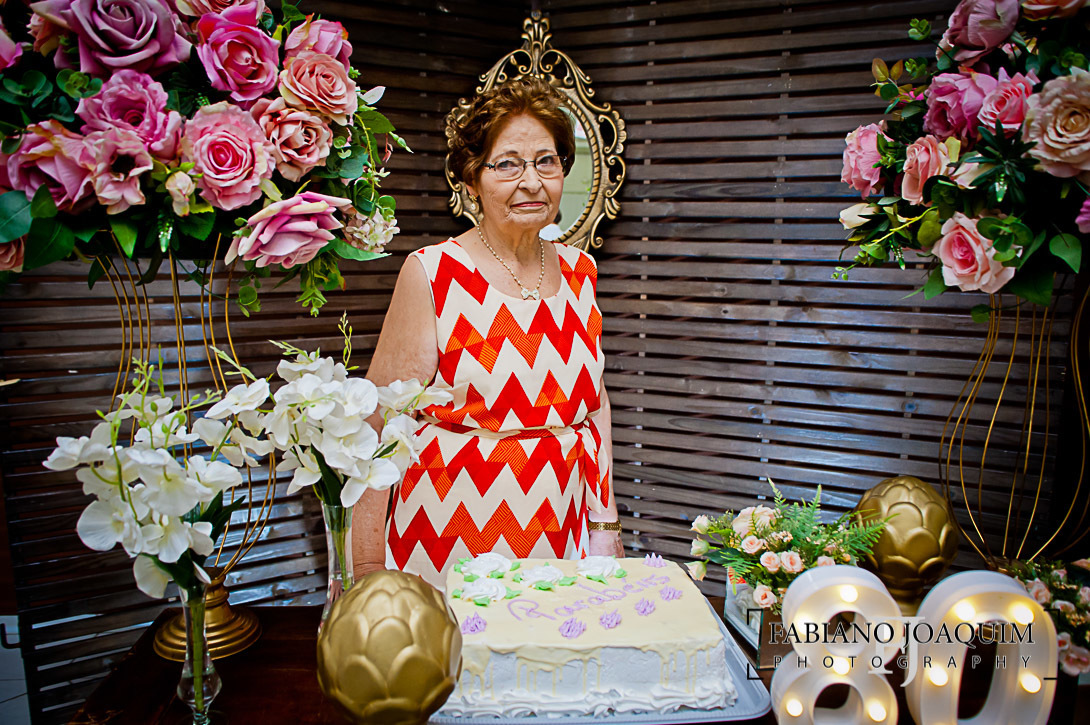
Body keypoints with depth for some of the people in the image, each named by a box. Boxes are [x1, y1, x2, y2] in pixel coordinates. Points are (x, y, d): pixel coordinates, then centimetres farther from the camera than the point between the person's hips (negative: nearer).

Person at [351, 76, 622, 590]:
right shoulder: (432, 273, -11)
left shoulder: (579, 272, 4)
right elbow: (381, 421, -11)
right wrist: (368, 565, -12)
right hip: (450, 538, -4)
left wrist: (606, 524, 10)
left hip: (561, 538, 5)